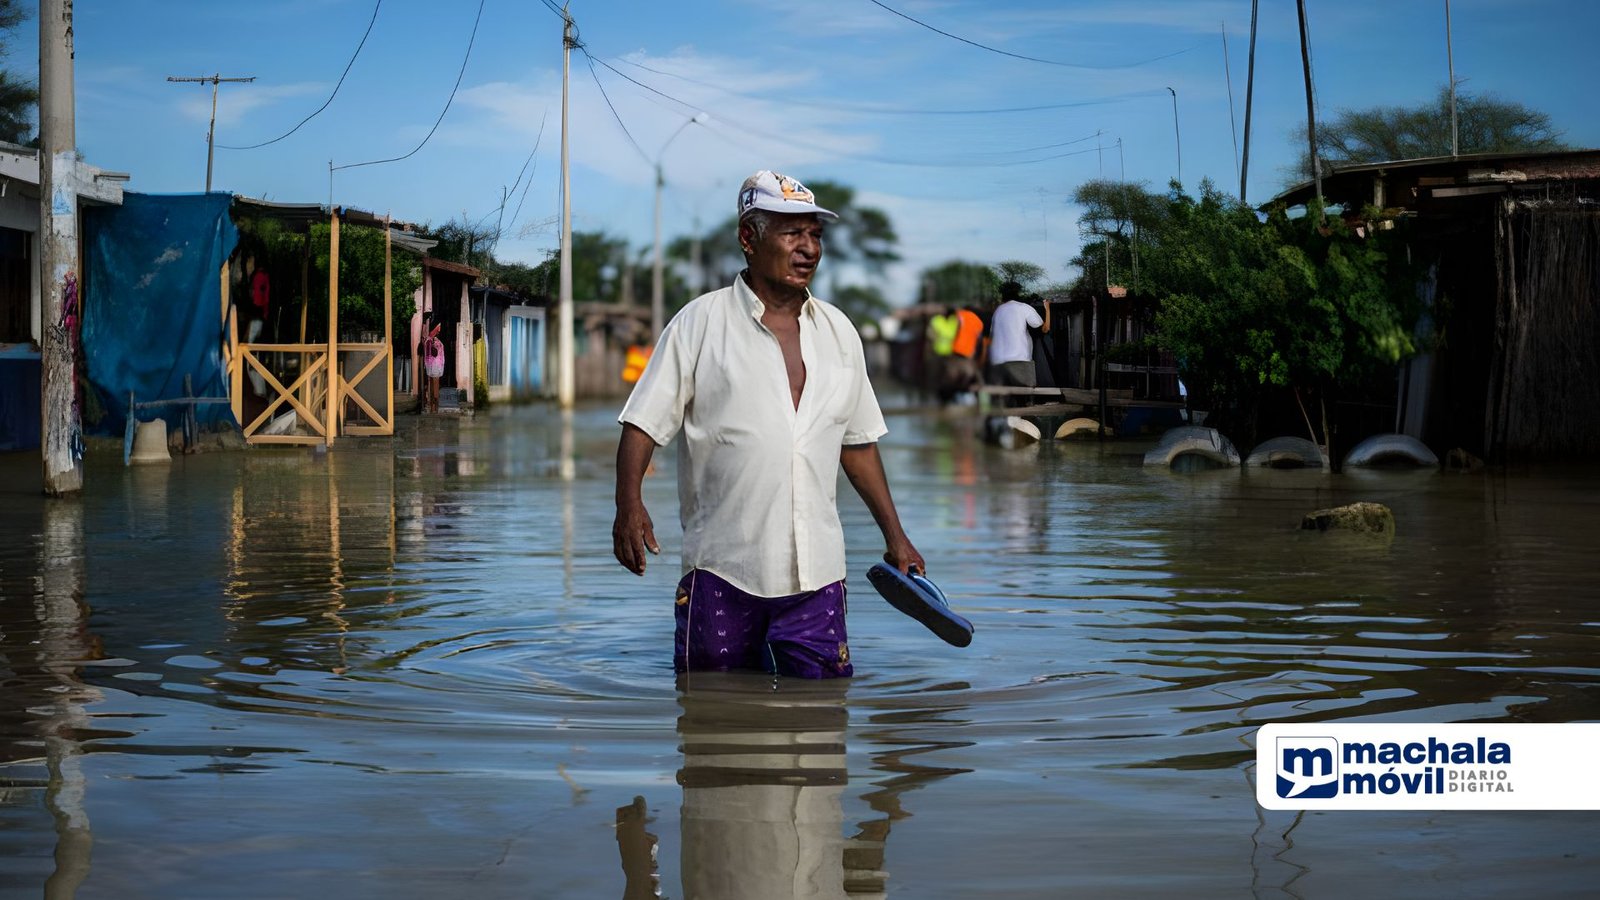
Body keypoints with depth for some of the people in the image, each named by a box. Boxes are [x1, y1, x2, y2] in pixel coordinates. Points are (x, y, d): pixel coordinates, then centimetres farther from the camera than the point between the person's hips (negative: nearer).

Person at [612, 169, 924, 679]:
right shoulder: (699, 323, 0)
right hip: (721, 567, -3)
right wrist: (629, 504, -19)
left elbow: (858, 441, 20)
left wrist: (895, 536, 18)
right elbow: (644, 422, -3)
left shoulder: (838, 331, 13)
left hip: (817, 570, 3)